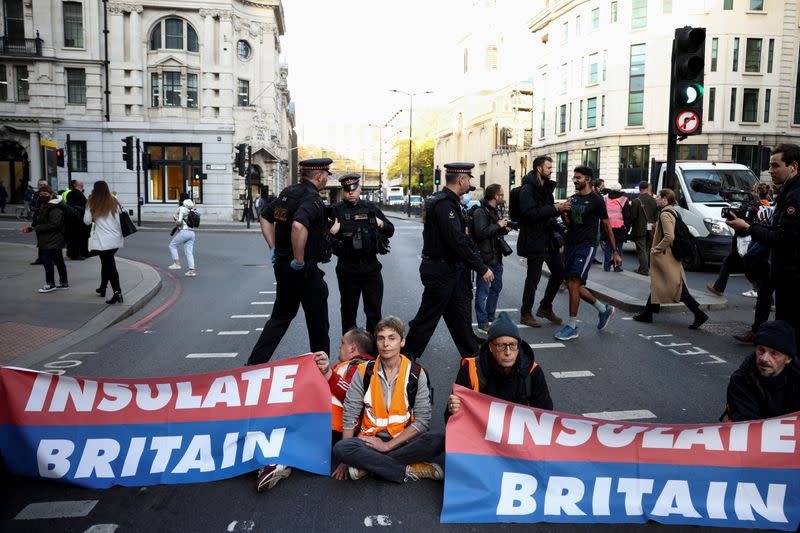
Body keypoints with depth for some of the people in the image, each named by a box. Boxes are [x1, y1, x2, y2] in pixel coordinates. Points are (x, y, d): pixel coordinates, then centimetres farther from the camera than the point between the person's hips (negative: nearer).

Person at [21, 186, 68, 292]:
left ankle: (50, 284, -4)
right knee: (58, 260, 14)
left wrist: (37, 227, -20)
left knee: (46, 259, -11)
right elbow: (39, 221, 21)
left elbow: (54, 224, -24)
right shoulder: (43, 205, 17)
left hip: (52, 240, -10)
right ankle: (64, 282, 21)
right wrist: (30, 228, 5)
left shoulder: (55, 208, -16)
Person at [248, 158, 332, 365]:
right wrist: (299, 261, -26)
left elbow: (265, 216, 20)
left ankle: (254, 363, 16)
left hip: (282, 265, 8)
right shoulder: (313, 199, -18)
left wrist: (274, 248, 17)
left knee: (281, 316, 19)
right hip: (305, 270, -8)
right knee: (318, 321, 9)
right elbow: (298, 226, -37)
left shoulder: (287, 192, 9)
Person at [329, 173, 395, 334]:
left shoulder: (371, 208, 6)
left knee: (374, 311, 7)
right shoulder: (336, 210, -2)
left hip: (371, 266, 2)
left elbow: (391, 230, 13)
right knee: (348, 310, 12)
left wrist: (381, 224, -7)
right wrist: (332, 231, -22)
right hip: (347, 268, -2)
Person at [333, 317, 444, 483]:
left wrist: (387, 445, -13)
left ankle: (368, 466, -20)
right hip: (370, 441, 0)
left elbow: (422, 420, -6)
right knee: (340, 449, -30)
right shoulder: (364, 372, 0)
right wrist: (346, 460, -8)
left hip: (404, 441, 0)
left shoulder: (417, 374, -2)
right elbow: (349, 415, -1)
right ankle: (409, 471, -22)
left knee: (439, 440, -29)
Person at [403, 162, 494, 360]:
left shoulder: (446, 201, 12)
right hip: (440, 272, -10)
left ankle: (472, 355, 28)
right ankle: (406, 358, 14)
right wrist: (482, 268, -22)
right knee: (428, 317, 1)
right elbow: (457, 242, -27)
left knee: (459, 314, 17)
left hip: (449, 270, 10)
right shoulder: (445, 204, -21)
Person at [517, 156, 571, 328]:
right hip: (534, 239, -8)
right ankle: (525, 314, 14)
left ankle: (545, 307, 26)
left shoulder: (546, 187, 14)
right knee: (533, 278, 0)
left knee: (559, 272, 10)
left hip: (549, 238, 9)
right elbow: (531, 213, -25)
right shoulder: (527, 189, -14)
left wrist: (561, 207, 3)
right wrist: (555, 208, -22)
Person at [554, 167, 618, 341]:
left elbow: (606, 226, -1)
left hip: (586, 246, -7)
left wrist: (615, 252, -1)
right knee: (573, 285, 8)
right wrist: (563, 214, -5)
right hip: (571, 245, 7)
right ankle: (604, 309, 28)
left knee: (573, 283, -16)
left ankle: (572, 326, -7)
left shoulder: (596, 200, -5)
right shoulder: (573, 198, 13)